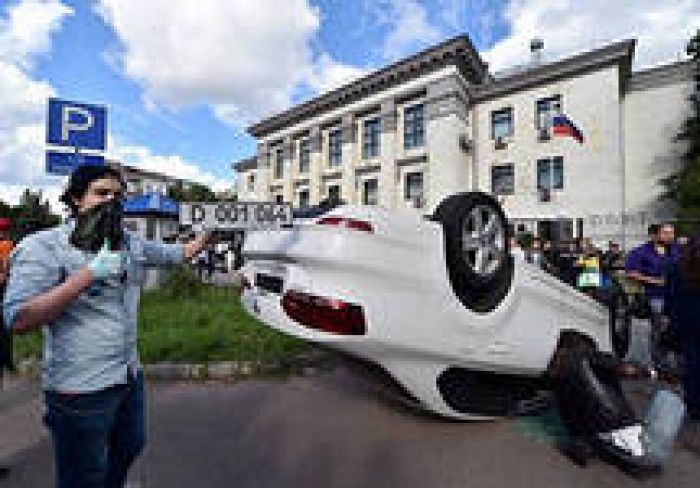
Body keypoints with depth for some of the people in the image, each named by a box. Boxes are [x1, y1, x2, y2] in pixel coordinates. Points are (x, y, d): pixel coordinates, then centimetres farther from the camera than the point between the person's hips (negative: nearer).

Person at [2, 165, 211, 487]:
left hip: (130, 377, 7)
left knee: (129, 449, 29)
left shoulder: (131, 244, 4)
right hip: (81, 390, -6)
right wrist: (90, 273, -27)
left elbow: (178, 253, 18)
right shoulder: (44, 247, -13)